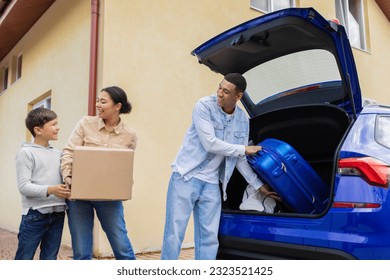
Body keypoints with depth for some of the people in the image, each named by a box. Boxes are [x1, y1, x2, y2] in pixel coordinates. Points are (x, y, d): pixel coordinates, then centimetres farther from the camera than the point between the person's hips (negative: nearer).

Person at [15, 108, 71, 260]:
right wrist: (50, 190, -25)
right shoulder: (26, 153, -4)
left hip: (57, 214, 5)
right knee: (24, 259, 5)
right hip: (35, 214, -5)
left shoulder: (58, 153, 11)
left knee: (49, 259, 12)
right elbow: (24, 186, -12)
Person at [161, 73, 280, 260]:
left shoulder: (243, 120, 5)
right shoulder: (204, 106, -11)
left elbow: (241, 160, 11)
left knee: (209, 239, 6)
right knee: (174, 233, -2)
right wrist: (244, 149, -8)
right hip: (186, 176, -4)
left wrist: (259, 185, 11)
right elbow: (210, 144, -18)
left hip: (211, 183, 5)